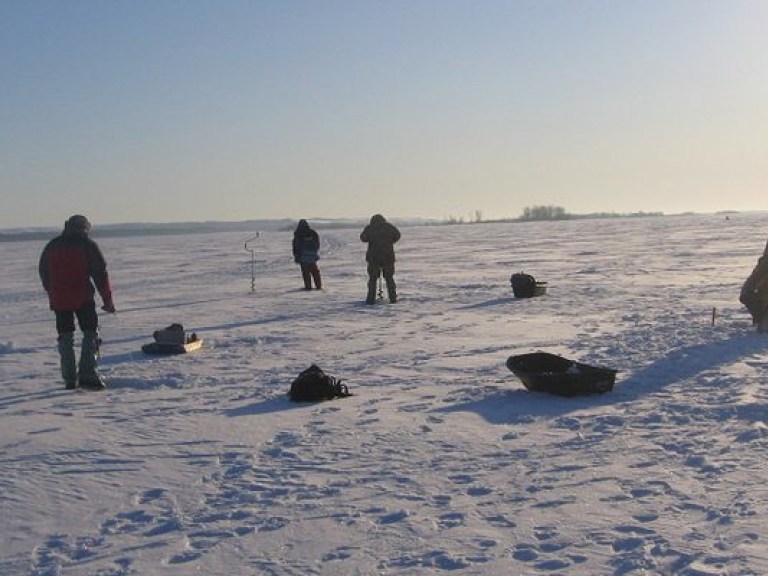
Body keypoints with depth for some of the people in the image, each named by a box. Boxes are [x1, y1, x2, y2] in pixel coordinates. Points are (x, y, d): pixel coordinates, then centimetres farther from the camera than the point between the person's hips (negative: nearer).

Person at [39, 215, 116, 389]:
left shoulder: (51, 246, 10)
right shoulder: (88, 245, -3)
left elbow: (43, 273, 18)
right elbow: (100, 273, -6)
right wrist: (108, 300, -1)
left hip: (59, 300, 4)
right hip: (83, 298, -4)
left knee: (65, 337, 11)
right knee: (90, 334, 1)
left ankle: (69, 379, 10)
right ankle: (87, 374, -11)